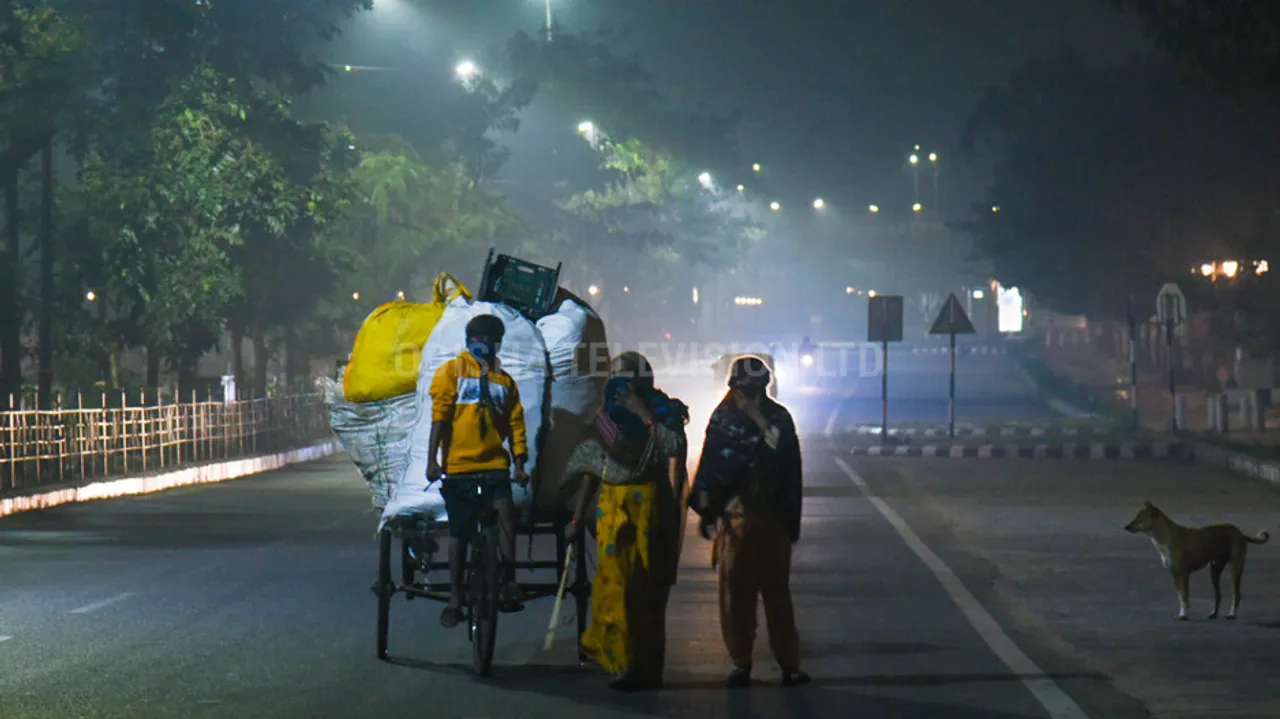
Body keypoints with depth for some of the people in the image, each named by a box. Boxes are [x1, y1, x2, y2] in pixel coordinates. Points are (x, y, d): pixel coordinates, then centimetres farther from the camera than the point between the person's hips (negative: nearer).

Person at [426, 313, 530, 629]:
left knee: (505, 510, -26)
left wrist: (520, 464, 0)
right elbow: (439, 416, -2)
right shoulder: (451, 371, 6)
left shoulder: (504, 381, 14)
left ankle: (509, 580, -22)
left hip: (494, 464, 1)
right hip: (458, 465, -1)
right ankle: (455, 600, 15)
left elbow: (515, 424, 11)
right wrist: (432, 460, -11)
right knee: (460, 535, 5)